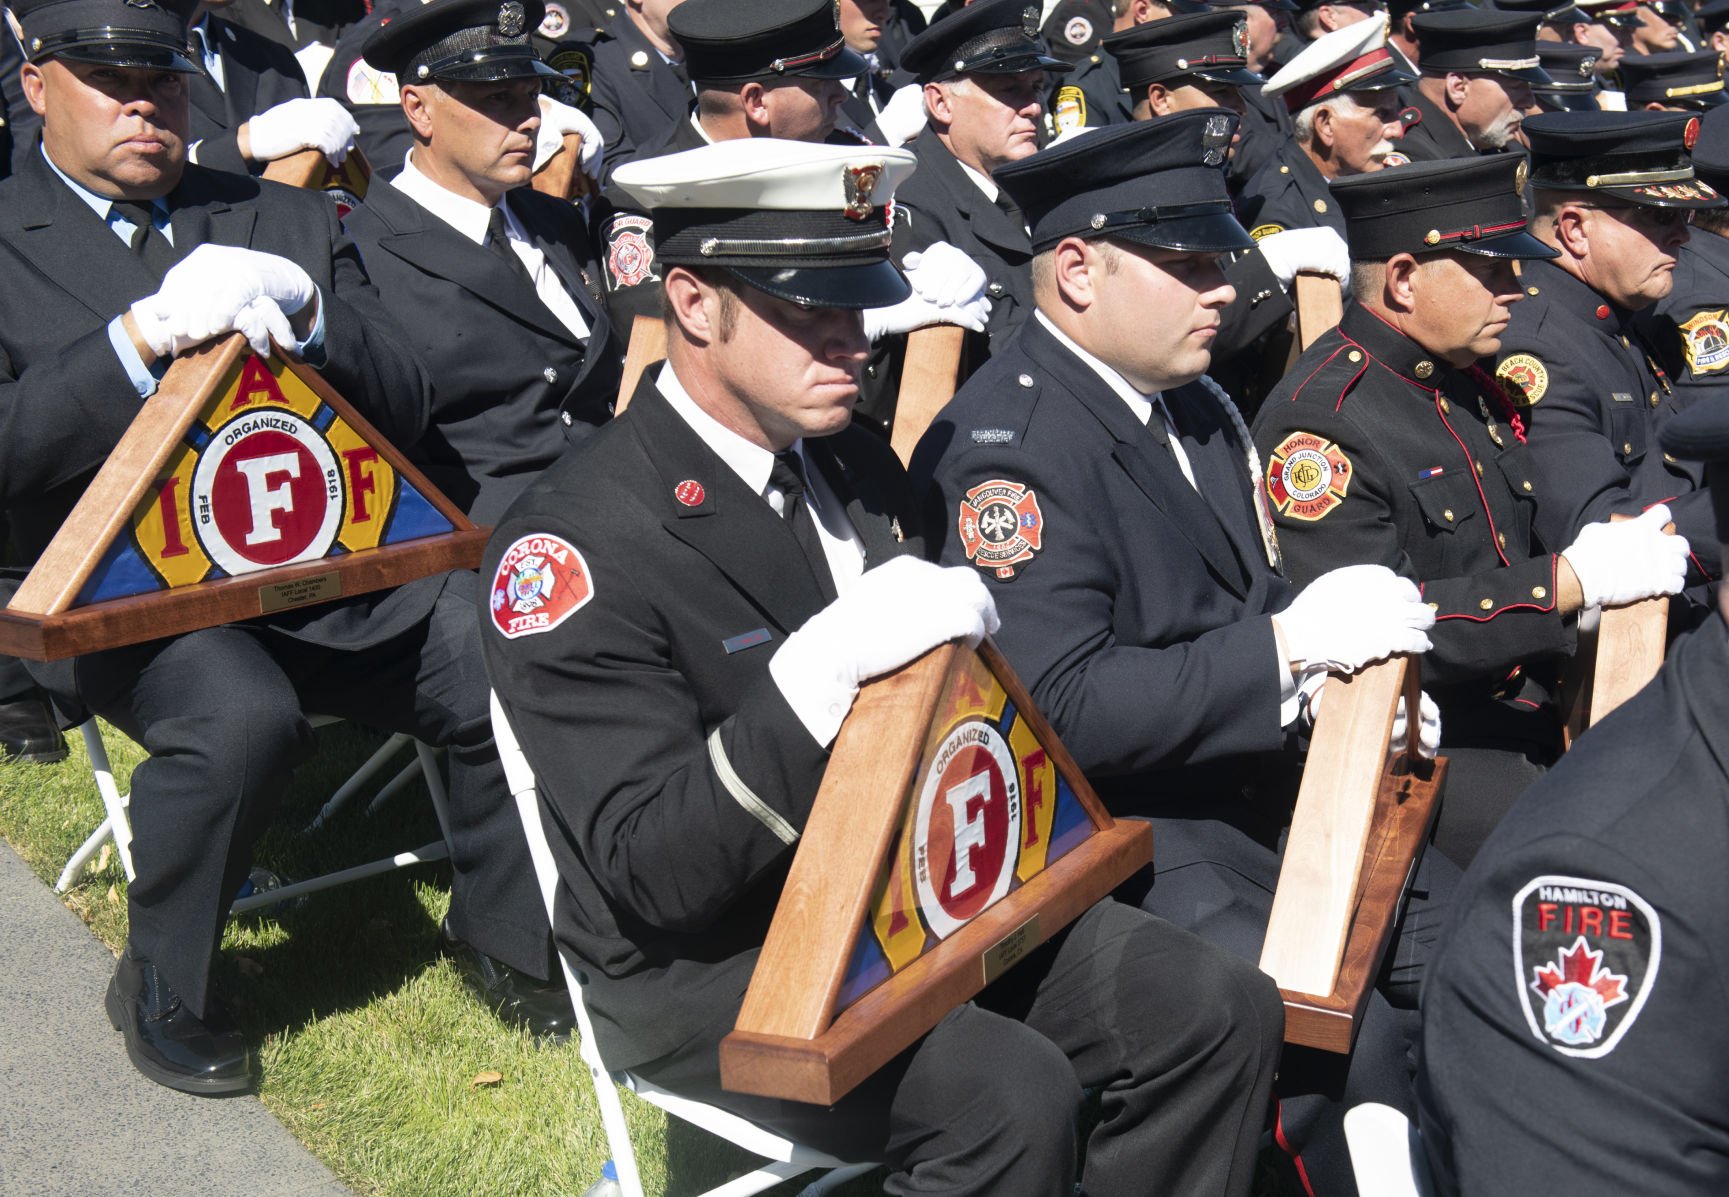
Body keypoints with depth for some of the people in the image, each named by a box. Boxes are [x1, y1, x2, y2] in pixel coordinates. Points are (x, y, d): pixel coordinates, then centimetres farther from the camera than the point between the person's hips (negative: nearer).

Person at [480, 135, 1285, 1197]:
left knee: (1227, 1014, -6)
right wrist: (819, 671, -36)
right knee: (1014, 1097, -30)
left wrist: (961, 625, -3)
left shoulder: (854, 462, 6)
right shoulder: (578, 543, -20)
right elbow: (647, 873, -25)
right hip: (704, 962, -7)